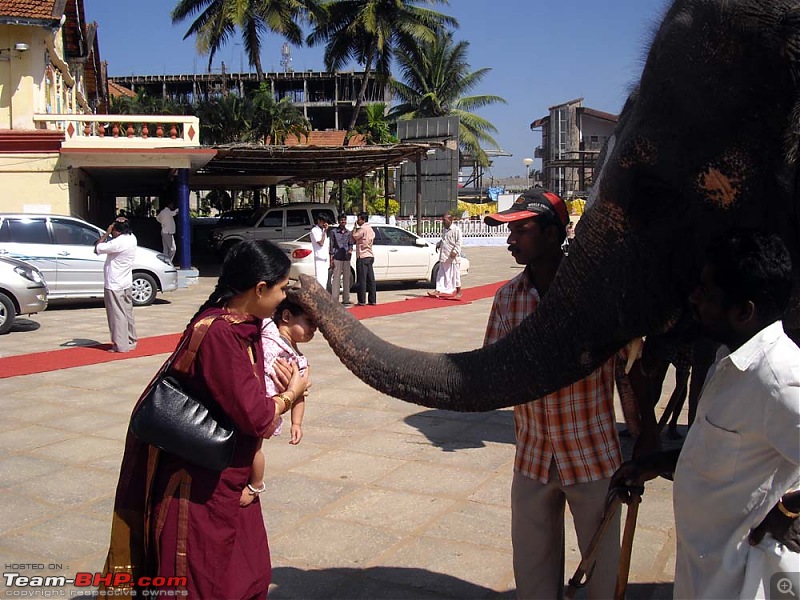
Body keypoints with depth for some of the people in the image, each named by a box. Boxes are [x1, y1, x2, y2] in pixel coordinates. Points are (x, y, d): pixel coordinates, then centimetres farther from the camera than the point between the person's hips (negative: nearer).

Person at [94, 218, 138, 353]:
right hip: (127, 284, 9)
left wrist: (106, 233, -9)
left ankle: (121, 345, 2)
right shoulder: (131, 238, 4)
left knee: (118, 315, -2)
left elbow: (97, 249, -16)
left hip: (115, 285, -9)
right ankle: (131, 340, 25)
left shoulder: (118, 242, -23)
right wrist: (107, 236, -1)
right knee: (127, 314, 16)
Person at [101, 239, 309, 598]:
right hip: (203, 488, -9)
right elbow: (256, 418, -24)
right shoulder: (219, 334, -26)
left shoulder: (242, 325, 2)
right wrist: (291, 393, -5)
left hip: (231, 481, 9)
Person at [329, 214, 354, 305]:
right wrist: (331, 258, -6)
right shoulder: (334, 232, 1)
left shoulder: (348, 233, 12)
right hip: (337, 258, -4)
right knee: (336, 279, -6)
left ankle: (346, 299, 13)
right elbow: (331, 246, -1)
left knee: (347, 279, 6)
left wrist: (350, 250, -6)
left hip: (346, 258, 4)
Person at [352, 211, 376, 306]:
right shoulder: (370, 229, 15)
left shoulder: (362, 229, -12)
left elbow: (354, 237, -9)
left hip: (362, 257, -9)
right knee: (370, 279, 8)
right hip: (370, 256, 9)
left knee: (362, 280, -6)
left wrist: (355, 227, -1)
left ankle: (362, 301, -6)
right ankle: (372, 300, 9)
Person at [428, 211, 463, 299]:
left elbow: (458, 242, -14)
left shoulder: (456, 230, -10)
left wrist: (455, 251, -24)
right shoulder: (444, 230, 14)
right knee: (441, 274, 6)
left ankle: (458, 292, 13)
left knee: (455, 275, 2)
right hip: (443, 257, 7)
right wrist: (438, 244, 11)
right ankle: (438, 290, 9)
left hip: (452, 257, -7)